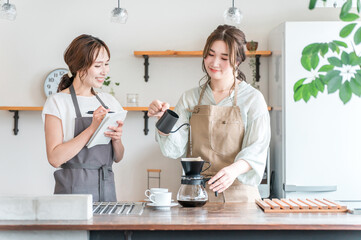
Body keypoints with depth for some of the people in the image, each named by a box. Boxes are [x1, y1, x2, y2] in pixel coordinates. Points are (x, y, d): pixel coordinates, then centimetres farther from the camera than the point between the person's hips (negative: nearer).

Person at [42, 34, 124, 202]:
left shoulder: (109, 101, 12)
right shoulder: (58, 102, -3)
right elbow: (55, 158, -13)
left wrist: (116, 138, -5)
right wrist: (92, 128, -17)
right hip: (73, 191, -4)